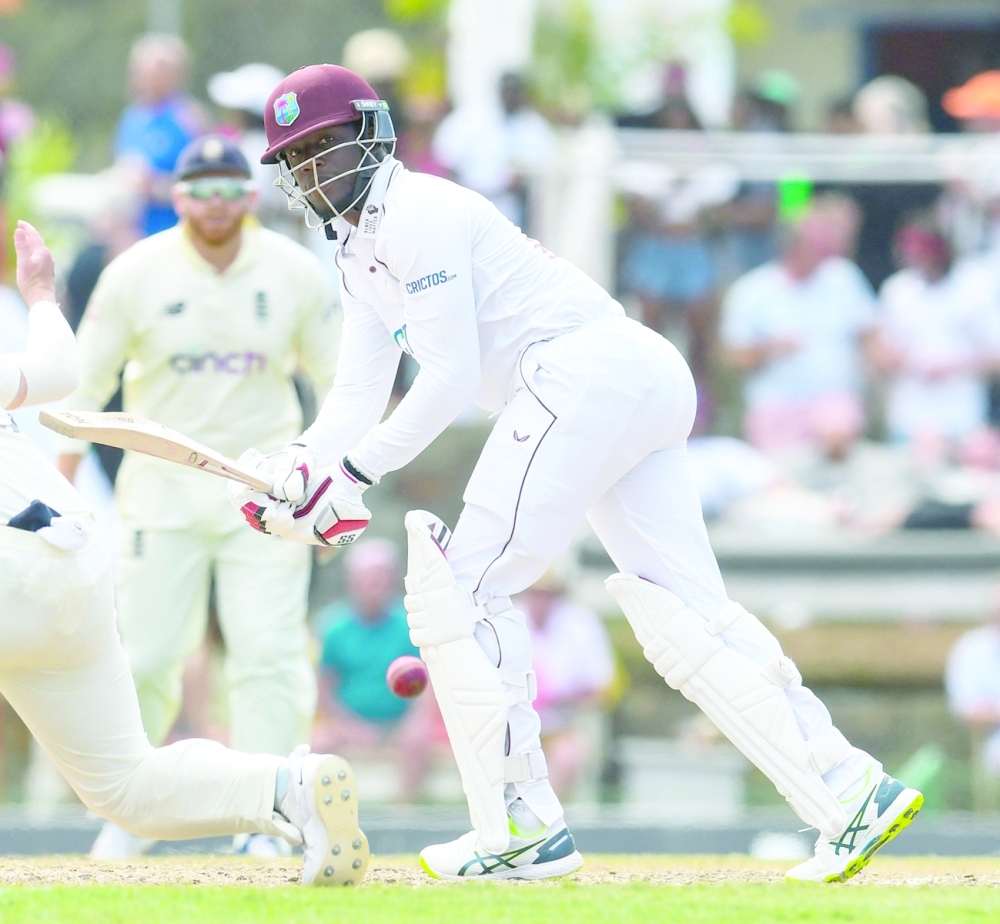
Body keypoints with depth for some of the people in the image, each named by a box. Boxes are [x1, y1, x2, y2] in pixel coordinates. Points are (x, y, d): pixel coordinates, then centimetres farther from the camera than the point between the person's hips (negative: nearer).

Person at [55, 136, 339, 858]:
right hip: (164, 482, 0)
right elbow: (84, 385, 1)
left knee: (270, 655, -11)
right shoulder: (135, 275, -5)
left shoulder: (296, 272, -2)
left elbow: (337, 382, 5)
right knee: (146, 657, 0)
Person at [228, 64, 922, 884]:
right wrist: (295, 468, 1)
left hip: (586, 373, -10)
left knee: (463, 589, -7)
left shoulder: (417, 214, -6)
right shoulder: (360, 251, 24)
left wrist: (354, 472, -11)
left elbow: (449, 379, -13)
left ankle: (523, 826, -6)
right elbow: (358, 397, 19)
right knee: (686, 615, 2)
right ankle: (849, 791, -7)